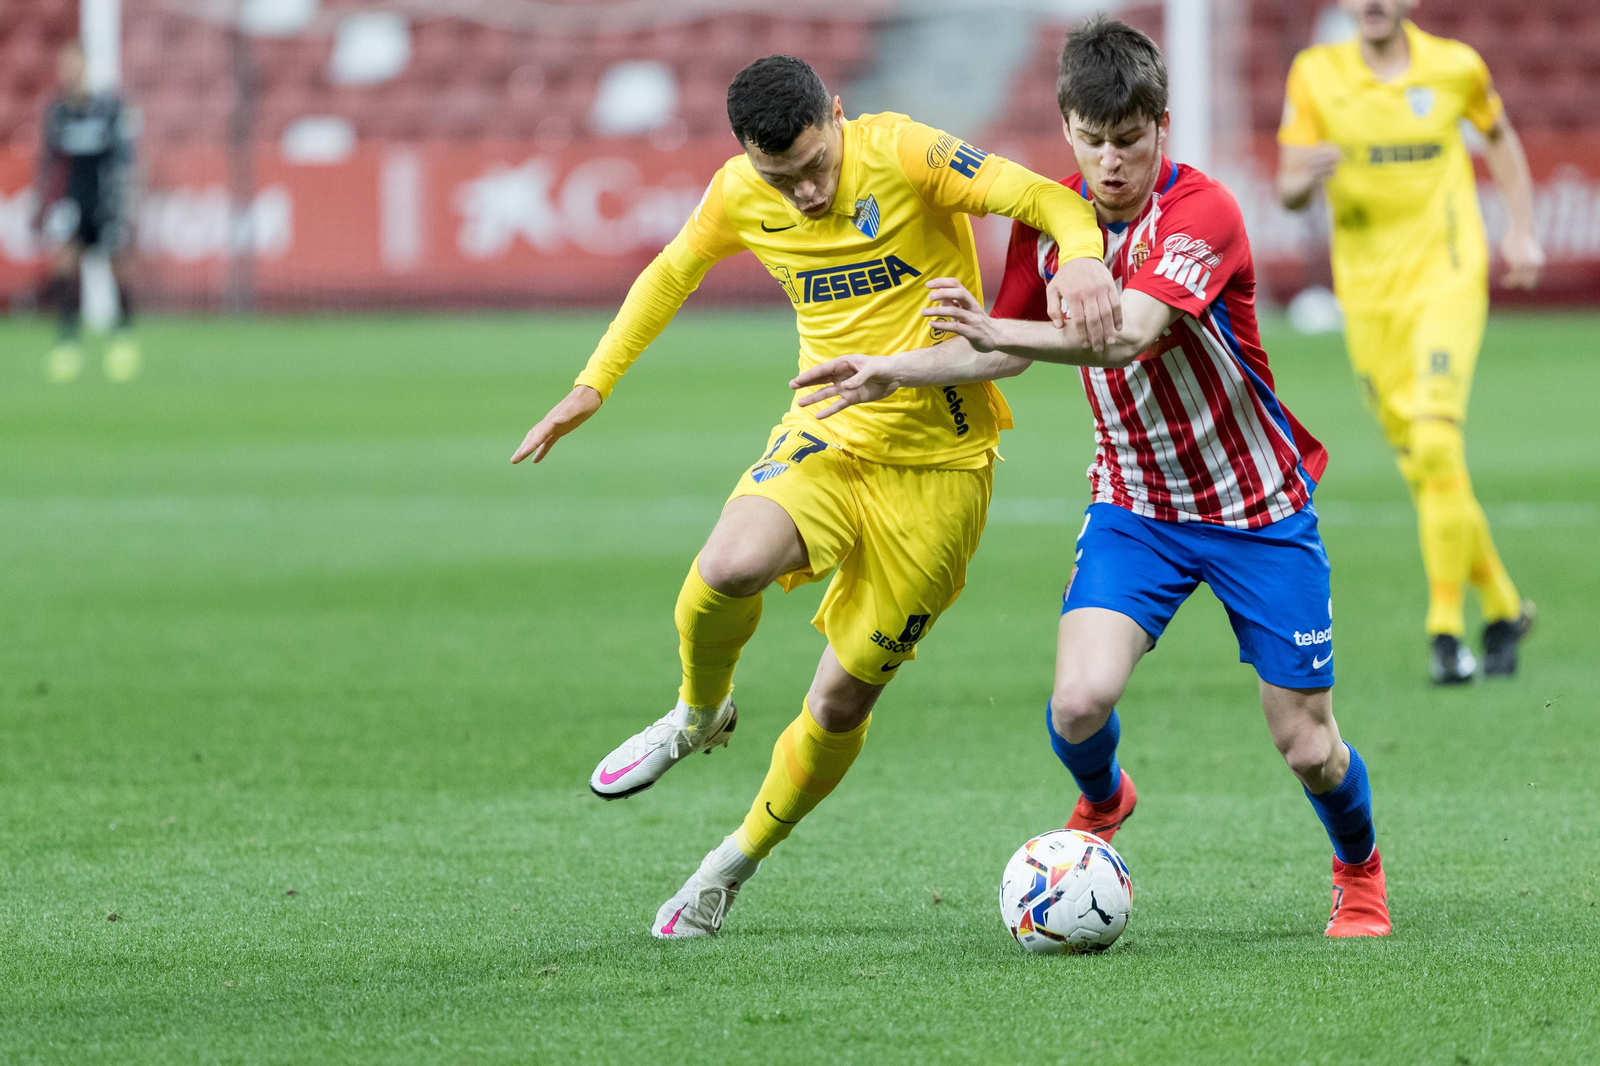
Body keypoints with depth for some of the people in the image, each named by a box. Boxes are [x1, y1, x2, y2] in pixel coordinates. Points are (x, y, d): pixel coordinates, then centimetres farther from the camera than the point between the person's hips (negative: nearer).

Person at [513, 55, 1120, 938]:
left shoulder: (902, 156, -18)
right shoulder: (741, 195, -3)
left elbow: (1045, 199, -24)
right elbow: (673, 271, 17)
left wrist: (1082, 257, -46)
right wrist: (595, 381, 13)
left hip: (937, 461, -3)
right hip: (826, 434, 3)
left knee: (842, 700, 1)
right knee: (728, 568, -30)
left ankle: (735, 865, 24)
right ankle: (698, 717, 2)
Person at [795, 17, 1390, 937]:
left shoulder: (1201, 211, -24)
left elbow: (1124, 335, -39)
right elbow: (1011, 350, 9)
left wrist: (996, 331, -52)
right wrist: (896, 372, -5)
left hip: (1259, 507, -4)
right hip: (1134, 505, 4)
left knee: (1306, 743, 1)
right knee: (1079, 701, -19)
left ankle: (1360, 870, 34)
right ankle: (1102, 804, 18)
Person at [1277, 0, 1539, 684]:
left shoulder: (1455, 67, -1)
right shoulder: (1315, 75, -1)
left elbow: (1499, 136, 19)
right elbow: (1288, 191, -2)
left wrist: (1521, 231, 12)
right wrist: (1306, 179, -26)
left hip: (1447, 279, -2)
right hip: (1367, 292, 2)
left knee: (1437, 443, -20)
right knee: (1421, 470, 6)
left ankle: (1445, 630, -14)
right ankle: (1503, 609, 24)